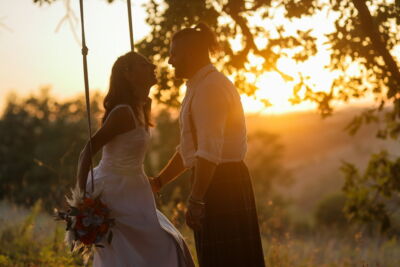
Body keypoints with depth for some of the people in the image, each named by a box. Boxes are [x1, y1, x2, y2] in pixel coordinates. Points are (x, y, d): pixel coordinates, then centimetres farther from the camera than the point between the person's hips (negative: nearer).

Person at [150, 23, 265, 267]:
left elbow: (209, 151, -23)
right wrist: (158, 182, 20)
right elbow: (190, 149, 23)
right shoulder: (199, 87, 19)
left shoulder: (209, 88, -15)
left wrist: (195, 200, -25)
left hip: (220, 184, -10)